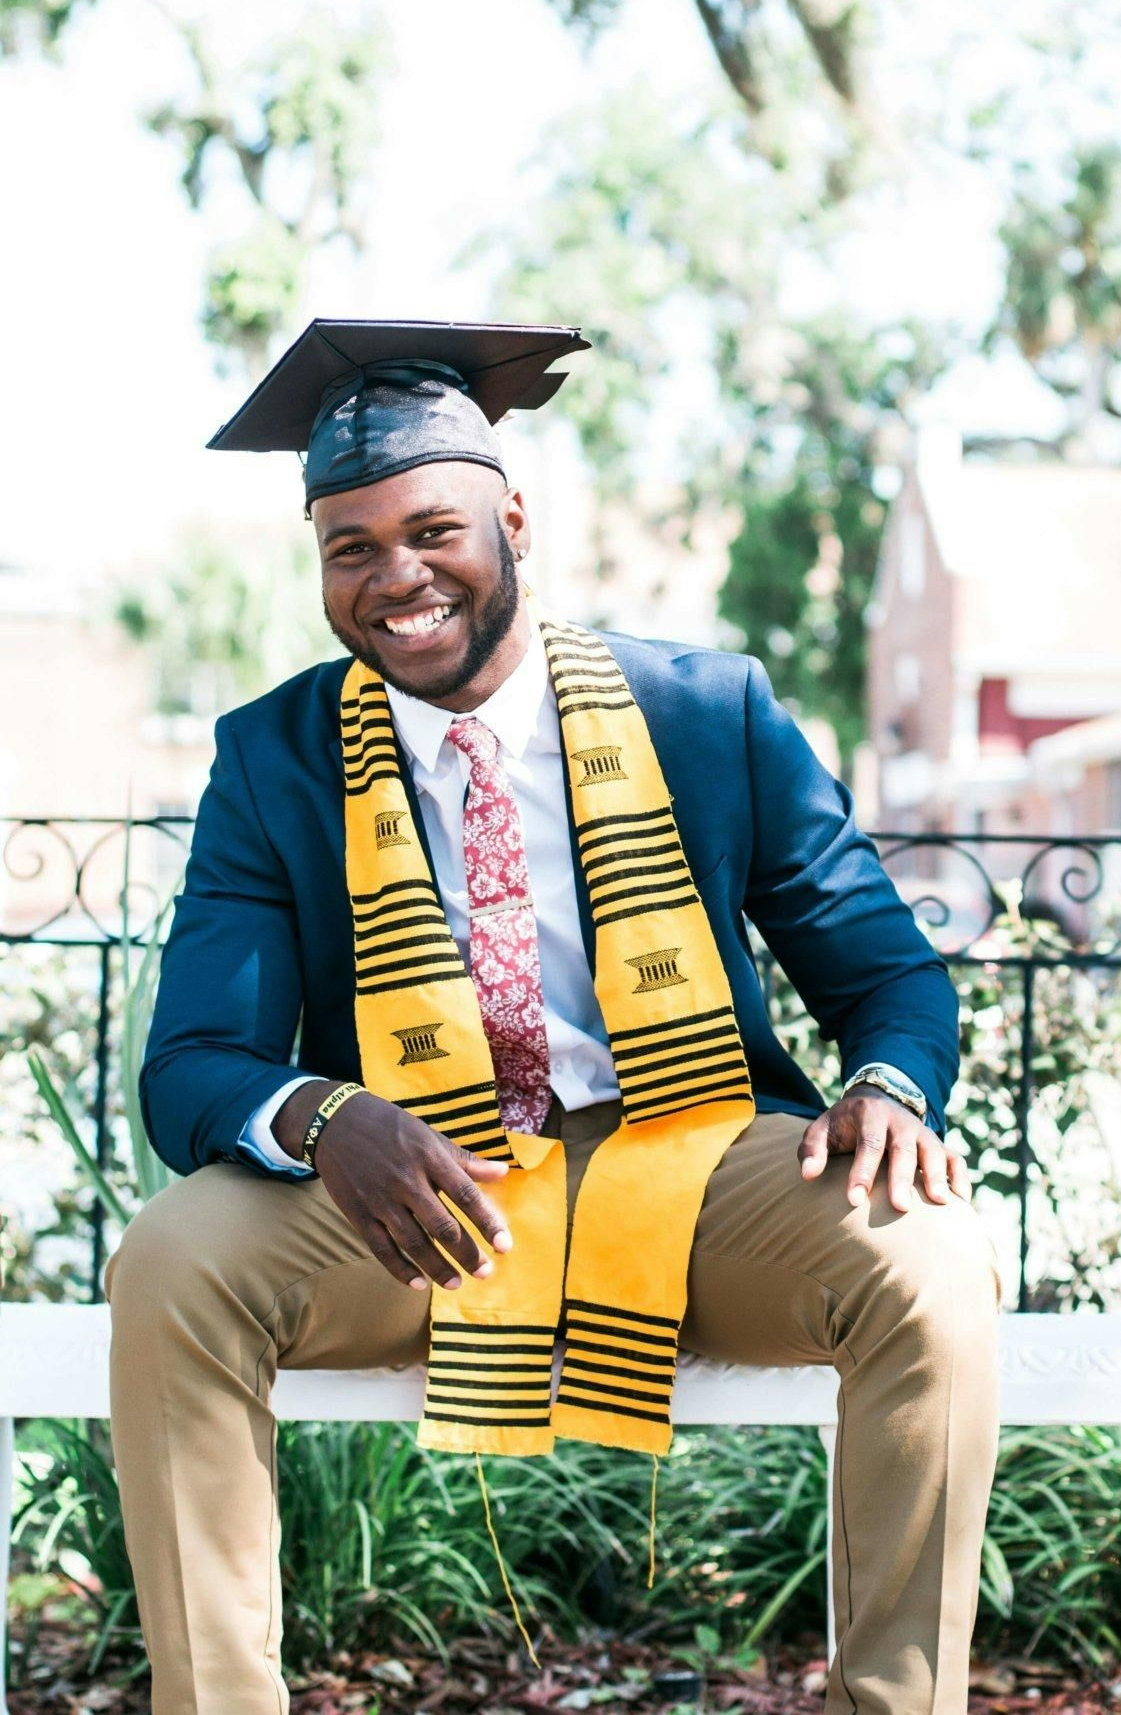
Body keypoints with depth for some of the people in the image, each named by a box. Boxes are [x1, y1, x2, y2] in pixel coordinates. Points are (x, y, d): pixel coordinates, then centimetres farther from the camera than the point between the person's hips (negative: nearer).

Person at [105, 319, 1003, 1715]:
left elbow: (887, 970, 7)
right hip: (407, 1193, 1)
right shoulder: (271, 760, 4)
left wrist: (892, 1085, -19)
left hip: (691, 1174, 0)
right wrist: (321, 1121, -29)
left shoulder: (711, 710, 3)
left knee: (928, 1259, -28)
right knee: (165, 1270, -27)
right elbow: (189, 1064, -4)